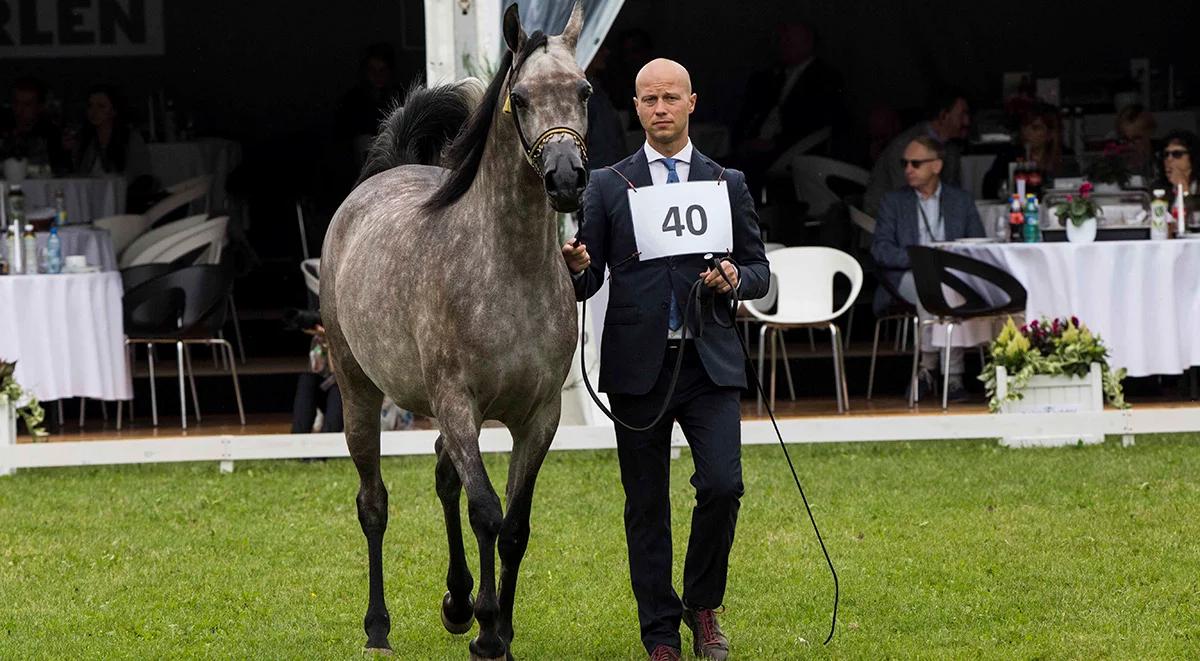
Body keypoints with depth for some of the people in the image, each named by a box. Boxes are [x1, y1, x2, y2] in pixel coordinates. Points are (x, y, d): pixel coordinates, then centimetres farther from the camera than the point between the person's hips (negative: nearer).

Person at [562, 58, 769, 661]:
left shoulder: (728, 184, 10)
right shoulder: (607, 185, 8)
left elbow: (759, 269, 13)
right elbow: (588, 283, 7)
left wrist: (736, 279, -9)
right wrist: (576, 268, -16)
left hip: (709, 363, 0)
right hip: (637, 367, 0)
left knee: (722, 485, -13)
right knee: (646, 505, 3)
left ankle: (703, 603, 10)